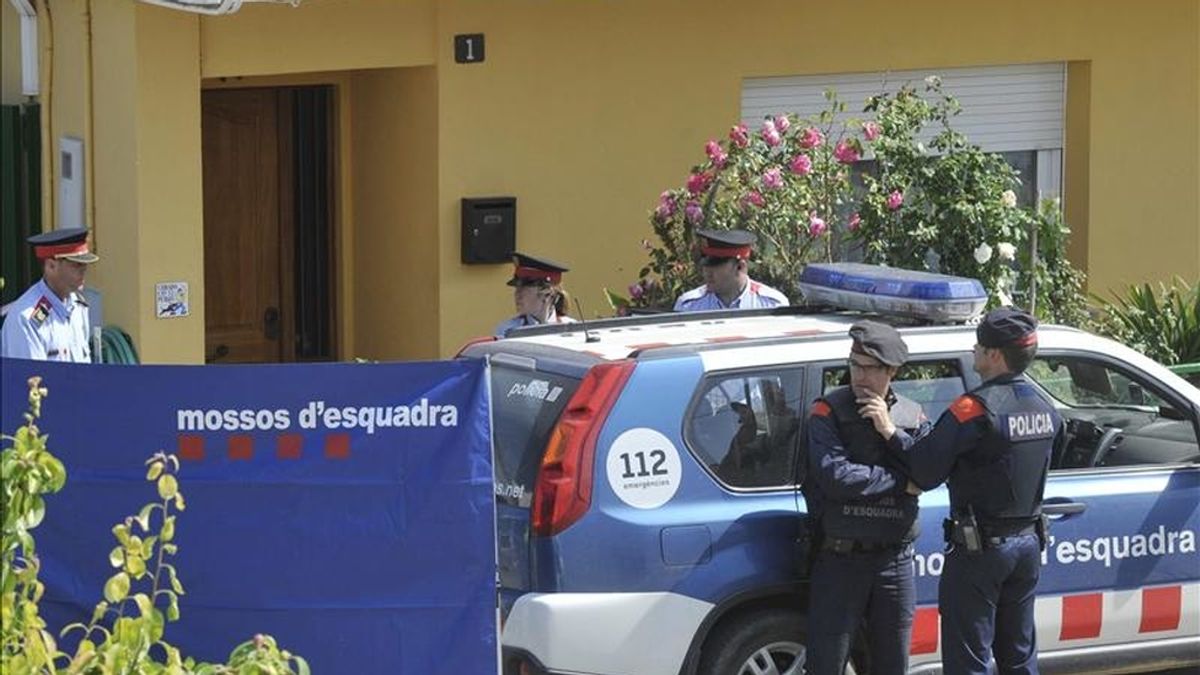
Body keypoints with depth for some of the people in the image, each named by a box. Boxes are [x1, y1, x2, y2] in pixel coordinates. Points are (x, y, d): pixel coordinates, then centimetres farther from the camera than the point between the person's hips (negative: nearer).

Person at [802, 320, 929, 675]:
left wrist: (891, 433, -13)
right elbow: (835, 476, -18)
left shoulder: (913, 417, 9)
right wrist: (903, 482, -11)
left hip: (895, 561, 4)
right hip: (840, 559, -4)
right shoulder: (828, 411, -3)